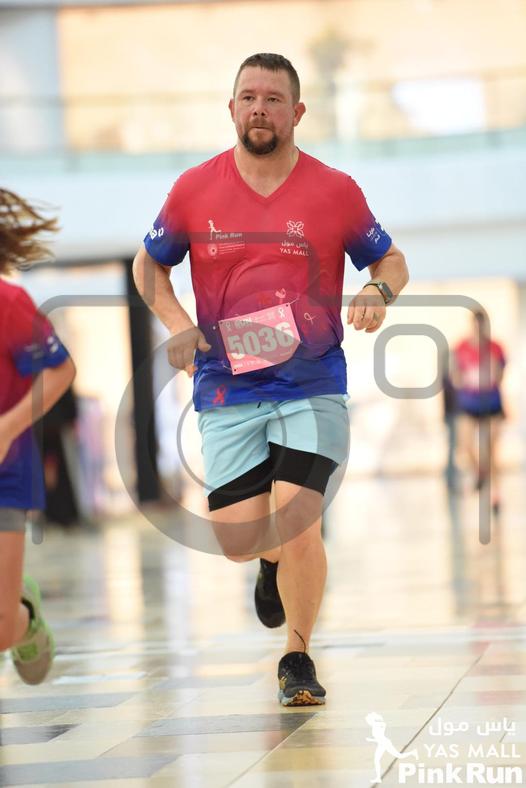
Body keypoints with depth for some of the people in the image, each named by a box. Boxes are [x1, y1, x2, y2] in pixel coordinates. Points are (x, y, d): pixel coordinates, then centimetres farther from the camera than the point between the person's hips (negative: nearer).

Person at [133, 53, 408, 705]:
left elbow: (390, 259, 12)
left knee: (297, 528, -12)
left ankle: (298, 658, 10)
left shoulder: (335, 191, -1)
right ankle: (275, 561, 36)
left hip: (312, 387, -1)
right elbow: (148, 264, 15)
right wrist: (176, 323, -2)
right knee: (238, 540, -2)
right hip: (227, 390, 2)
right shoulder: (195, 189, 2)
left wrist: (379, 293, -11)